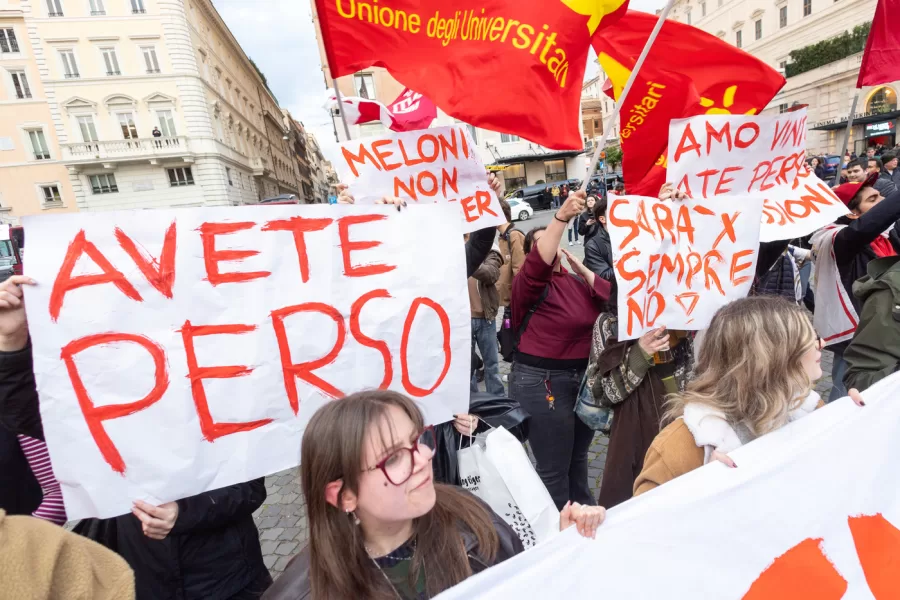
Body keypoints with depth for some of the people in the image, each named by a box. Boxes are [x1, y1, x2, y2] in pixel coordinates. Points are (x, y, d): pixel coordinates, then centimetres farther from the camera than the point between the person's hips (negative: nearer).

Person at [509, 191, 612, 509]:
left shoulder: (576, 282, 9)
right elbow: (538, 263, -32)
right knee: (554, 467, 2)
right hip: (541, 380, -7)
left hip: (583, 376, 7)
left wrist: (583, 270, -7)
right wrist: (561, 218, -40)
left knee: (578, 456, 24)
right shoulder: (528, 284, -9)